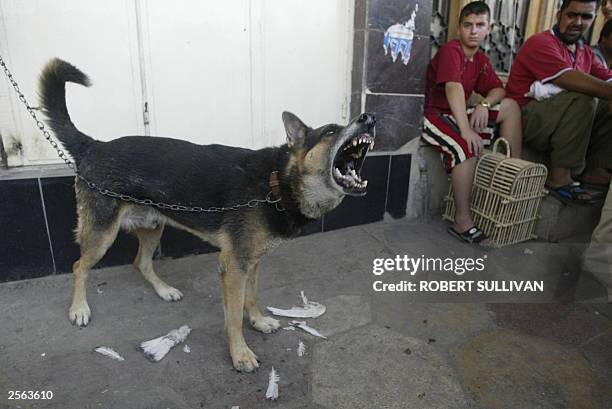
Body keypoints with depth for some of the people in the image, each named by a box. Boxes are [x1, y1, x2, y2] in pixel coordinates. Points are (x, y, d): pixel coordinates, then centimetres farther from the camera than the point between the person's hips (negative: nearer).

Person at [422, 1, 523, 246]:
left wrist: (485, 104, -15)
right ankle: (463, 223, -28)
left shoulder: (481, 60, 13)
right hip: (433, 114, -8)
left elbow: (498, 90, 10)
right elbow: (453, 88, -28)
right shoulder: (451, 50, -12)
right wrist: (466, 130, -39)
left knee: (511, 107, 5)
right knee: (467, 146, -34)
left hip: (458, 115, 9)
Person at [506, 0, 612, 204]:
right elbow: (568, 79, -26)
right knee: (582, 99, -29)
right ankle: (559, 176, -24)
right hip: (525, 119, -8)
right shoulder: (541, 43, -8)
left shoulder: (585, 52, 19)